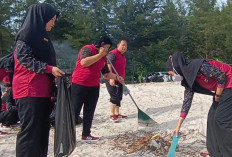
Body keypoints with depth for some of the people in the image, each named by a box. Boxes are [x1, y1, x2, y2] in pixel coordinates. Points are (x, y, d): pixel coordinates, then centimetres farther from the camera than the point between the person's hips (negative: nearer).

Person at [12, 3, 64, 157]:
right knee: (30, 130, -7)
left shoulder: (43, 36, 20)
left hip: (43, 91, 9)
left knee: (43, 128, 10)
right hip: (29, 91, -9)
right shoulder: (26, 34, -6)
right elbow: (24, 58, -15)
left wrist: (56, 73, 12)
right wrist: (49, 69, -17)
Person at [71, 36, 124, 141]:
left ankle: (86, 135, 19)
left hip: (94, 87, 8)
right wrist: (100, 54, -23)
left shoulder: (103, 58, 15)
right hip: (79, 85, -8)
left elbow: (106, 73, 20)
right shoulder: (87, 49, -8)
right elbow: (84, 62, -26)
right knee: (74, 111, -4)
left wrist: (116, 77, 4)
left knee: (89, 112, 10)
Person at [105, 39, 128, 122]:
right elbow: (108, 66, -23)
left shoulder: (123, 55, 15)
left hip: (119, 80, 9)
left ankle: (117, 113, 22)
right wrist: (111, 78, -29)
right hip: (112, 80, -9)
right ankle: (112, 115, 0)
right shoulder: (113, 54, -14)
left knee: (119, 97, 12)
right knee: (114, 96, -9)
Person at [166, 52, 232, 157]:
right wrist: (178, 126, 6)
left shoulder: (197, 65, -24)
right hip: (223, 89, 9)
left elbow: (222, 76, -23)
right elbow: (187, 102, 5)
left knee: (221, 119, -10)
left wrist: (218, 96, -10)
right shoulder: (188, 79, 3)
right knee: (212, 118, 6)